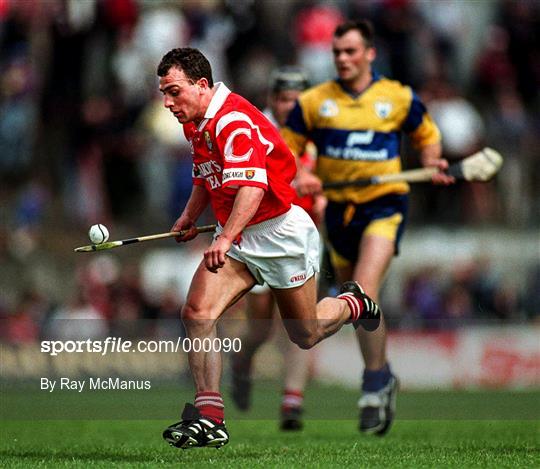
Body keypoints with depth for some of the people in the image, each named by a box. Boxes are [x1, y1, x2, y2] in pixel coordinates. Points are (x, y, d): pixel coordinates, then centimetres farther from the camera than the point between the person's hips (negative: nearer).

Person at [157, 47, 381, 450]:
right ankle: (209, 417, -15)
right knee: (197, 313, -16)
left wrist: (226, 239, -49)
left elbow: (252, 187, -38)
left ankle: (354, 304, 41)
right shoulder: (195, 123, 5)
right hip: (235, 236, 8)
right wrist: (189, 217, 18)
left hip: (280, 231, -8)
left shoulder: (234, 121, -25)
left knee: (305, 335, 9)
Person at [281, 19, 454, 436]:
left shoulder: (398, 98, 0)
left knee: (364, 291, -22)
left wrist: (432, 164, -3)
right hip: (339, 209, 4)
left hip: (385, 204, -4)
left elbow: (427, 134, 16)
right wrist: (299, 175, -12)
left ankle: (374, 386, -14)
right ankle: (384, 376, 34)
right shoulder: (313, 102, 2)